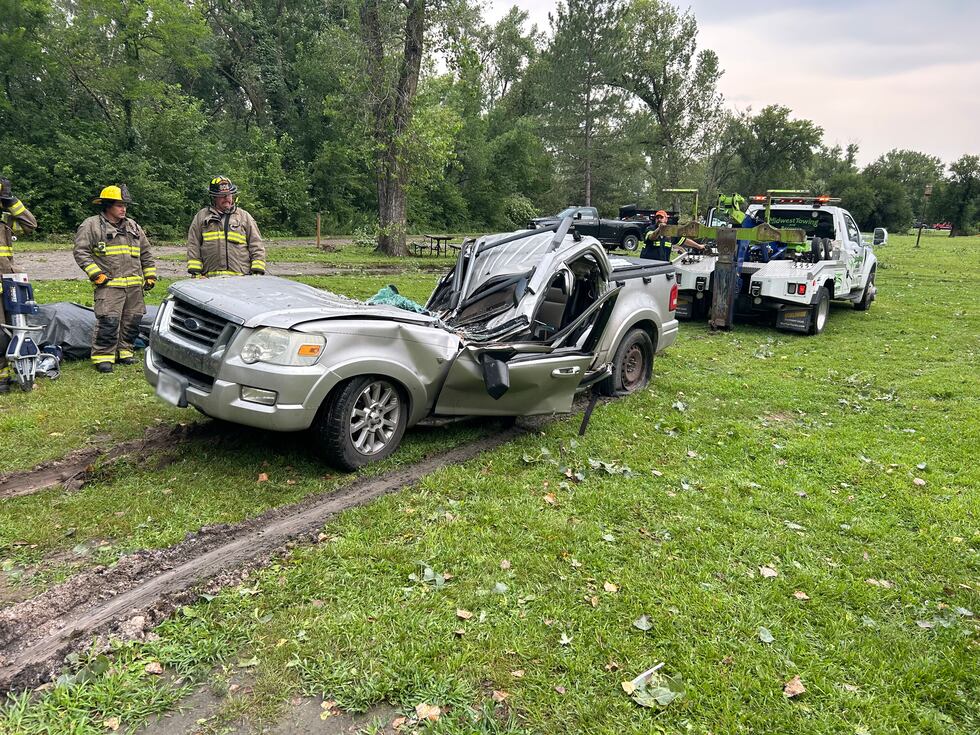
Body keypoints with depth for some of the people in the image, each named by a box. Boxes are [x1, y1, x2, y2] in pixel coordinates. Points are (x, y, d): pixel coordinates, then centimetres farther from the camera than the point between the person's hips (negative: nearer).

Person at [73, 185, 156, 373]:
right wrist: (96, 274, -13)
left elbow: (146, 253, 23)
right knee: (108, 322, -12)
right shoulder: (91, 225, 0)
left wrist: (150, 276, 15)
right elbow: (81, 252, -5)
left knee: (132, 321, 9)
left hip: (134, 285, 6)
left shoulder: (133, 226, 18)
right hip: (108, 285, -6)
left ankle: (124, 351, 22)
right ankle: (103, 357, -3)